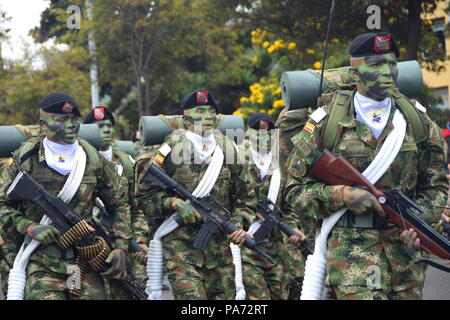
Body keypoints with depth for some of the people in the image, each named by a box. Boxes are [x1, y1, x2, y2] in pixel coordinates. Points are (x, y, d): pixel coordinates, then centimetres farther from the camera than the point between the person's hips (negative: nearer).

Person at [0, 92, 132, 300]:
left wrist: (120, 248, 3)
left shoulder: (94, 160, 8)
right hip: (42, 265, -2)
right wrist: (30, 227, -10)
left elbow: (119, 206, 16)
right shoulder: (25, 159, 2)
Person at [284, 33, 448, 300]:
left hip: (405, 245, 4)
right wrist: (342, 195, -15)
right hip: (350, 245, -4)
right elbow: (296, 190, 2)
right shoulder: (325, 124, 0)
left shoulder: (418, 120, 9)